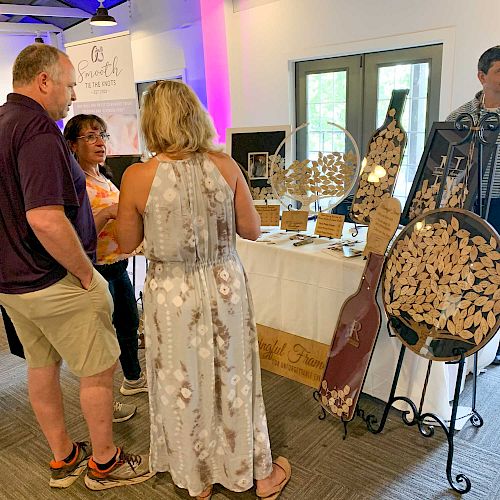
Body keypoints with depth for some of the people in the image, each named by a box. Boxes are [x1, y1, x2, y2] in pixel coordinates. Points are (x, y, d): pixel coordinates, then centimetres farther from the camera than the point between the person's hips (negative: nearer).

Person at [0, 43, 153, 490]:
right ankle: (104, 462, 26)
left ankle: (63, 459, 37)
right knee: (98, 371, 8)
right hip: (54, 282, -10)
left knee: (41, 366, 19)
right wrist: (86, 274, -19)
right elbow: (45, 220, -32)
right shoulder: (37, 129, -22)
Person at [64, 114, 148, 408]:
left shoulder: (104, 180, 11)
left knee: (130, 323, 21)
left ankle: (133, 379, 43)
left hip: (118, 265, 9)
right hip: (96, 270, -9)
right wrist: (108, 213, -34)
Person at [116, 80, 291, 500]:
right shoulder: (226, 166, -9)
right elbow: (252, 229, 0)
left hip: (172, 293, -2)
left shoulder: (138, 176, -14)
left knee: (183, 387, 17)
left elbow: (127, 243, -2)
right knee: (234, 379, 19)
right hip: (225, 285, 2)